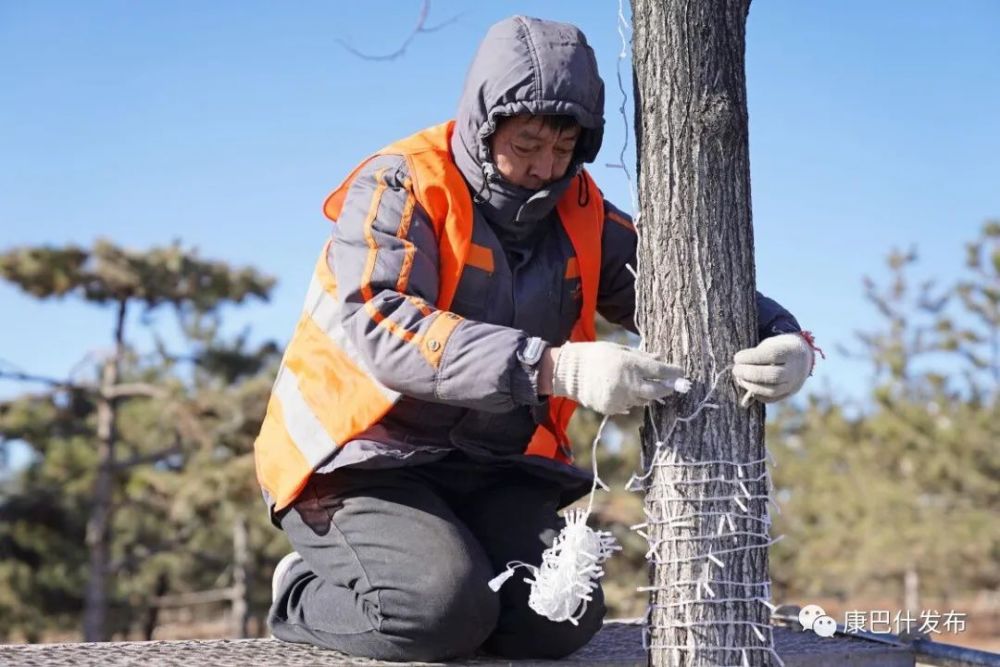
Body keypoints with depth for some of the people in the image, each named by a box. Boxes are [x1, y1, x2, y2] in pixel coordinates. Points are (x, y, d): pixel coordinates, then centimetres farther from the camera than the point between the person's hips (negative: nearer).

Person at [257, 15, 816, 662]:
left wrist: (785, 341, -20)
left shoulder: (581, 215, 4)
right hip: (365, 458, -5)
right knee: (442, 609, -28)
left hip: (491, 473, 5)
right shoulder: (403, 186, -14)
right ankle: (306, 592, 3)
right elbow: (380, 325, -30)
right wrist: (556, 368, -41)